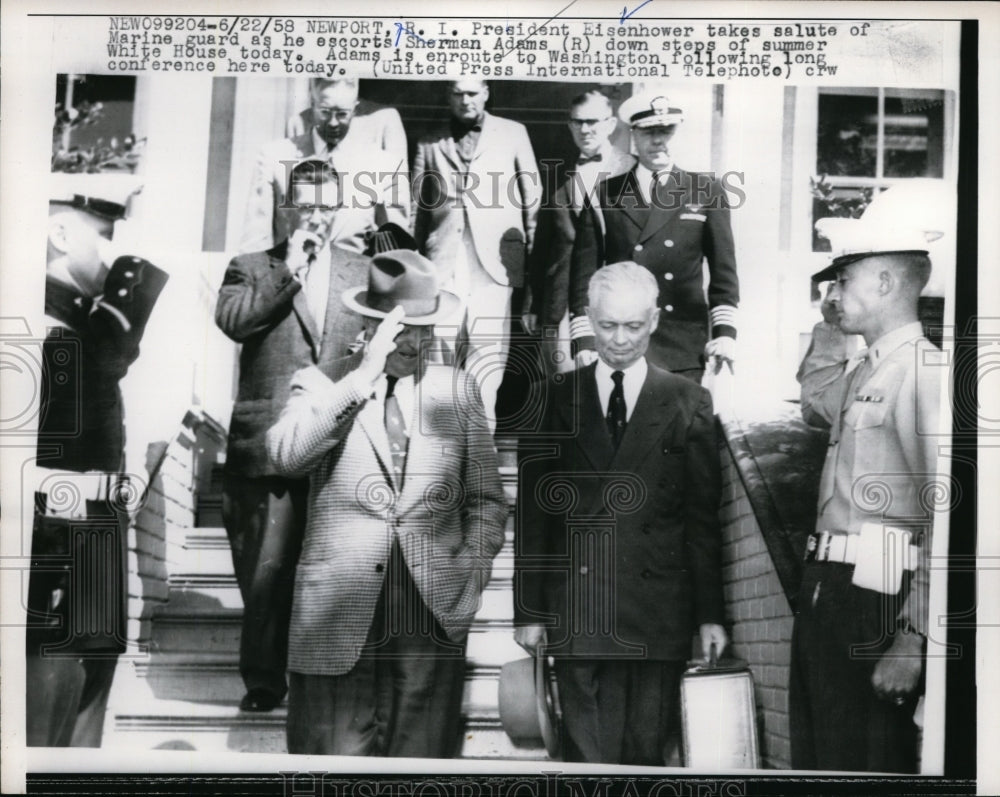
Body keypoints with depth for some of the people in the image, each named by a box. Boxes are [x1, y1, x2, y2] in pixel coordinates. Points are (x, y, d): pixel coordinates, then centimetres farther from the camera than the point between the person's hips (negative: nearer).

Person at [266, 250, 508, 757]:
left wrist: (471, 572, 0)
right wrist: (361, 380, -17)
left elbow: (485, 499, 13)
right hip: (338, 620, -1)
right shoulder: (320, 387, 4)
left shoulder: (457, 389, 9)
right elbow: (284, 456, -16)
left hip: (435, 618, 2)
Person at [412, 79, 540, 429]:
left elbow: (532, 194, 14)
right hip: (442, 262, 1)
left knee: (488, 349, -9)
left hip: (493, 259, -1)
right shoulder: (430, 144, 17)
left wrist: (532, 246, 7)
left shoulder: (513, 133, 14)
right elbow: (417, 206, 15)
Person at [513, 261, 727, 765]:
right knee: (588, 754, 3)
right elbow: (532, 511, 6)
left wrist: (710, 614, 2)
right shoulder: (555, 398, 7)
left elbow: (703, 517, 5)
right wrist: (528, 610, 2)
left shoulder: (689, 403, 5)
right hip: (576, 614, 0)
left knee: (647, 752, 7)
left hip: (659, 612, 0)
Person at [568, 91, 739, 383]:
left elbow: (723, 269, 7)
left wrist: (725, 332, -3)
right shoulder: (605, 196, 6)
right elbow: (584, 273, 3)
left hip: (684, 351, 1)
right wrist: (583, 341, -4)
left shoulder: (706, 192, 8)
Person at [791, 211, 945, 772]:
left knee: (860, 766, 3)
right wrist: (830, 333, 21)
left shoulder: (922, 371, -16)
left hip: (876, 598, -9)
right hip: (828, 582, 9)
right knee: (812, 755, 20)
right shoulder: (865, 370, 13)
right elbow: (816, 404, 37)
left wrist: (912, 638, -23)